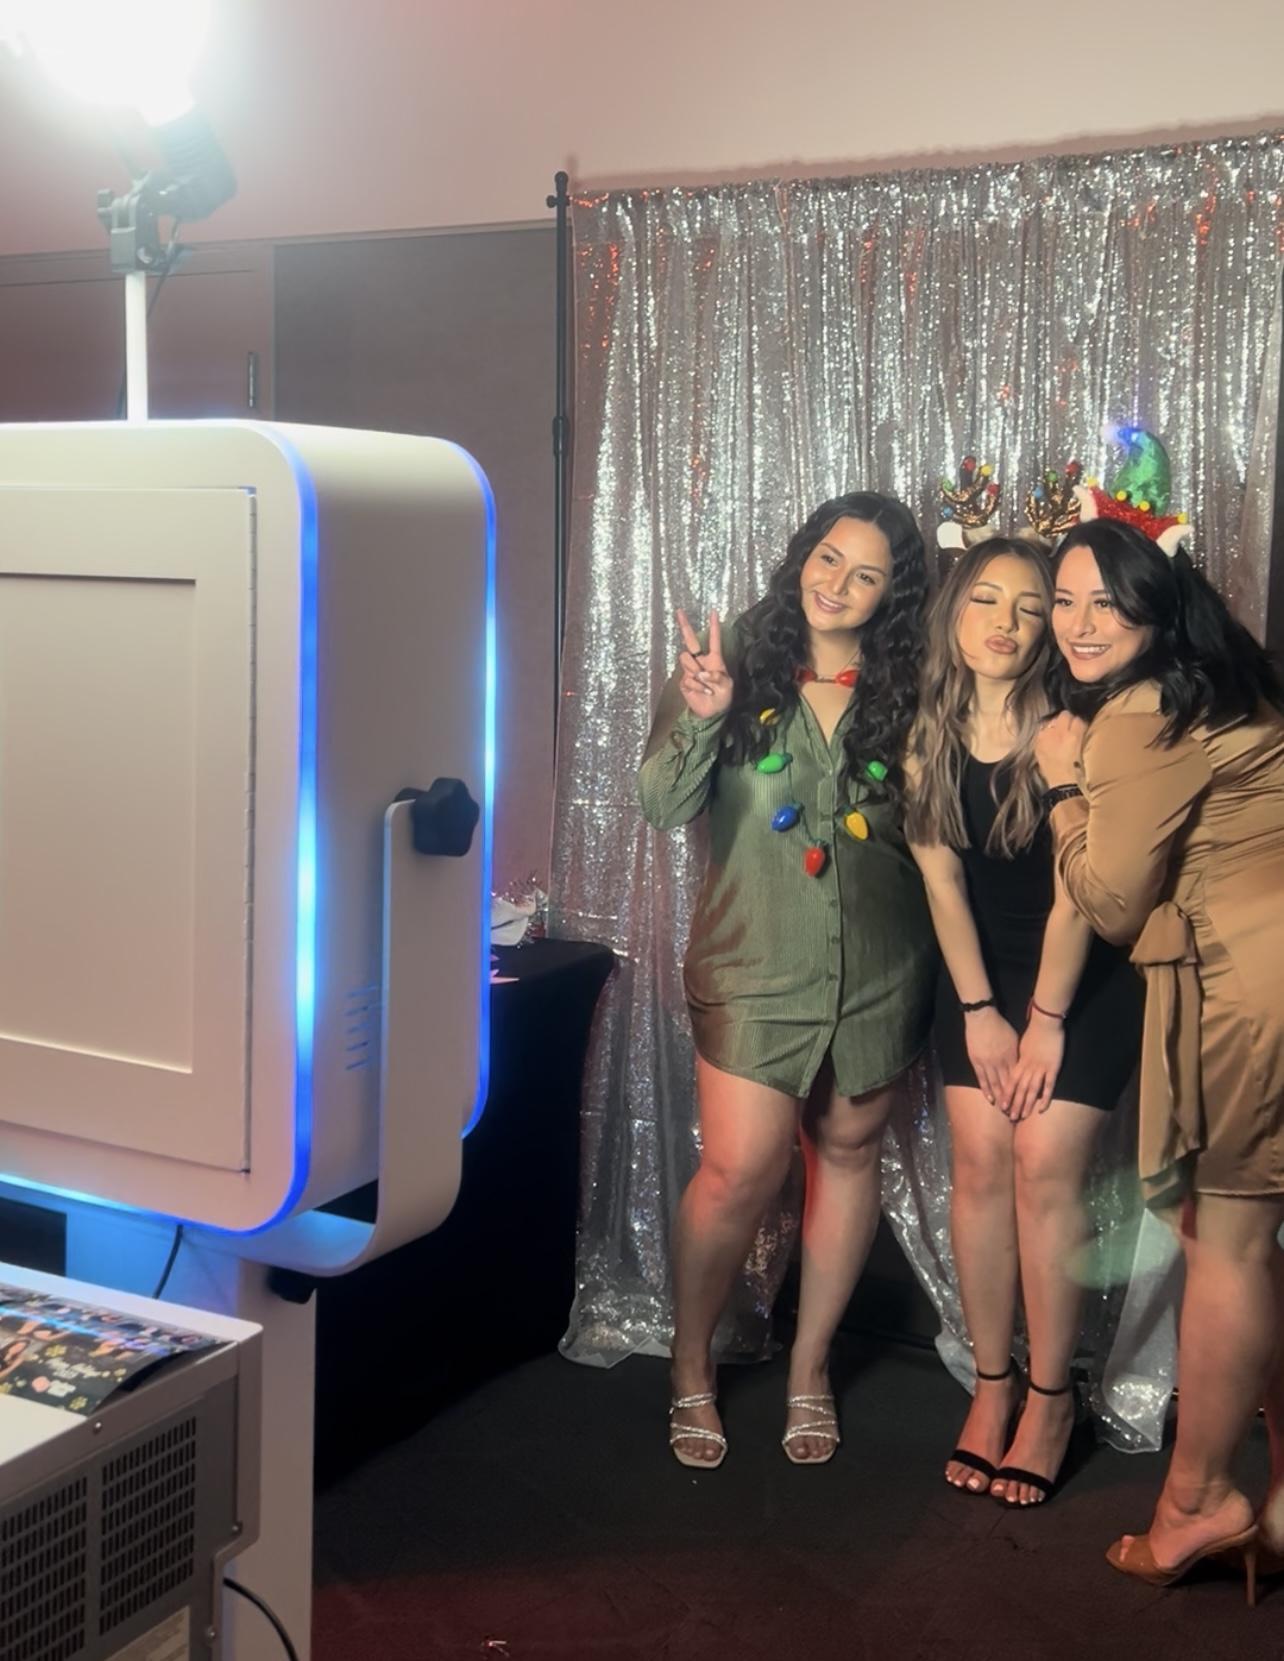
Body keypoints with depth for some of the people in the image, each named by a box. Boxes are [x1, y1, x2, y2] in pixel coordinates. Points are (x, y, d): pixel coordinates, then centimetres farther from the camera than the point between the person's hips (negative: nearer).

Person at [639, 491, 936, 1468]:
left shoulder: (905, 689, 1)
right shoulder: (737, 660, -3)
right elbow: (666, 809, -12)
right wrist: (699, 718, -27)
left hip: (878, 971, 3)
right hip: (756, 960, -2)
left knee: (849, 1153, 12)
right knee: (739, 1173, -5)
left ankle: (811, 1369, 30)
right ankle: (692, 1370, 19)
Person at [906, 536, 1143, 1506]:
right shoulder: (928, 734, -6)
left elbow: (1075, 893, -16)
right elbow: (941, 879, -2)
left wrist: (1045, 1022, -11)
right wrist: (980, 1009, -2)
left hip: (1084, 976, -4)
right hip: (980, 972, 4)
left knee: (1045, 1170, -7)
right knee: (980, 1164, 0)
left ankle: (1051, 1398, 7)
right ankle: (991, 1383, 13)